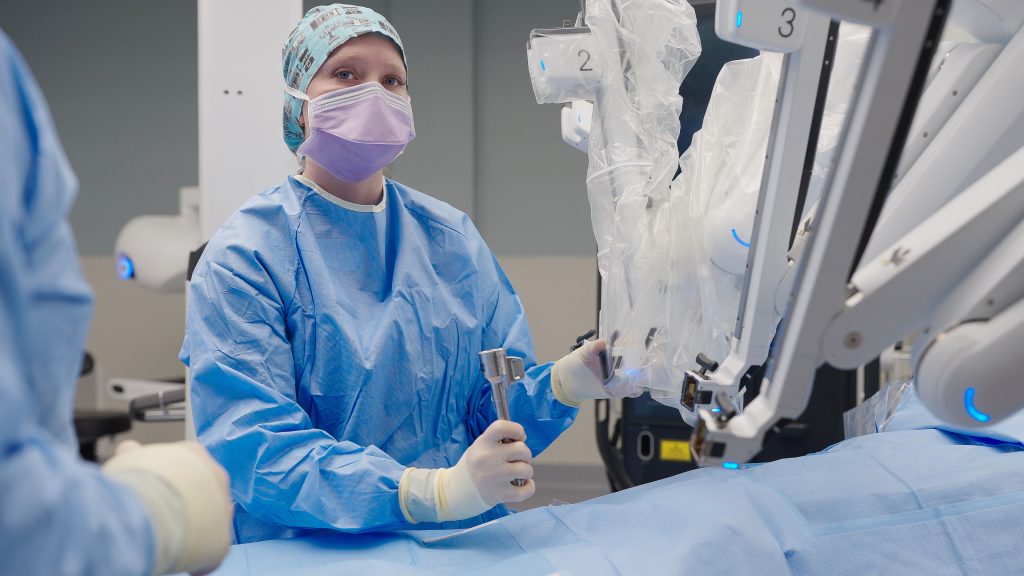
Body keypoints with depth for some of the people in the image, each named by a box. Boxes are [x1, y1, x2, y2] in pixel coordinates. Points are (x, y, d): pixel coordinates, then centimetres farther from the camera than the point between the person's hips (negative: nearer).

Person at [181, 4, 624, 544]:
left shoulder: (452, 239, 9)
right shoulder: (244, 256, -6)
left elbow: (494, 406, 9)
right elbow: (253, 448, -17)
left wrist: (563, 383, -13)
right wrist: (437, 491, -28)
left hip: (465, 548, 4)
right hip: (313, 558, -4)